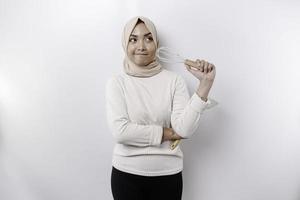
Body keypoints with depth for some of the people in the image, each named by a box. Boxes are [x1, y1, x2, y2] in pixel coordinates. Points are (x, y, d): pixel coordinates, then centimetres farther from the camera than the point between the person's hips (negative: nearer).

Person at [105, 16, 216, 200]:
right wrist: (166, 133, -13)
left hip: (167, 175, 1)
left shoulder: (174, 80, -6)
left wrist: (205, 84, -20)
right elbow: (120, 130, -16)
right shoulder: (116, 82, -6)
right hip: (126, 174, 0)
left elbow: (184, 130, -15)